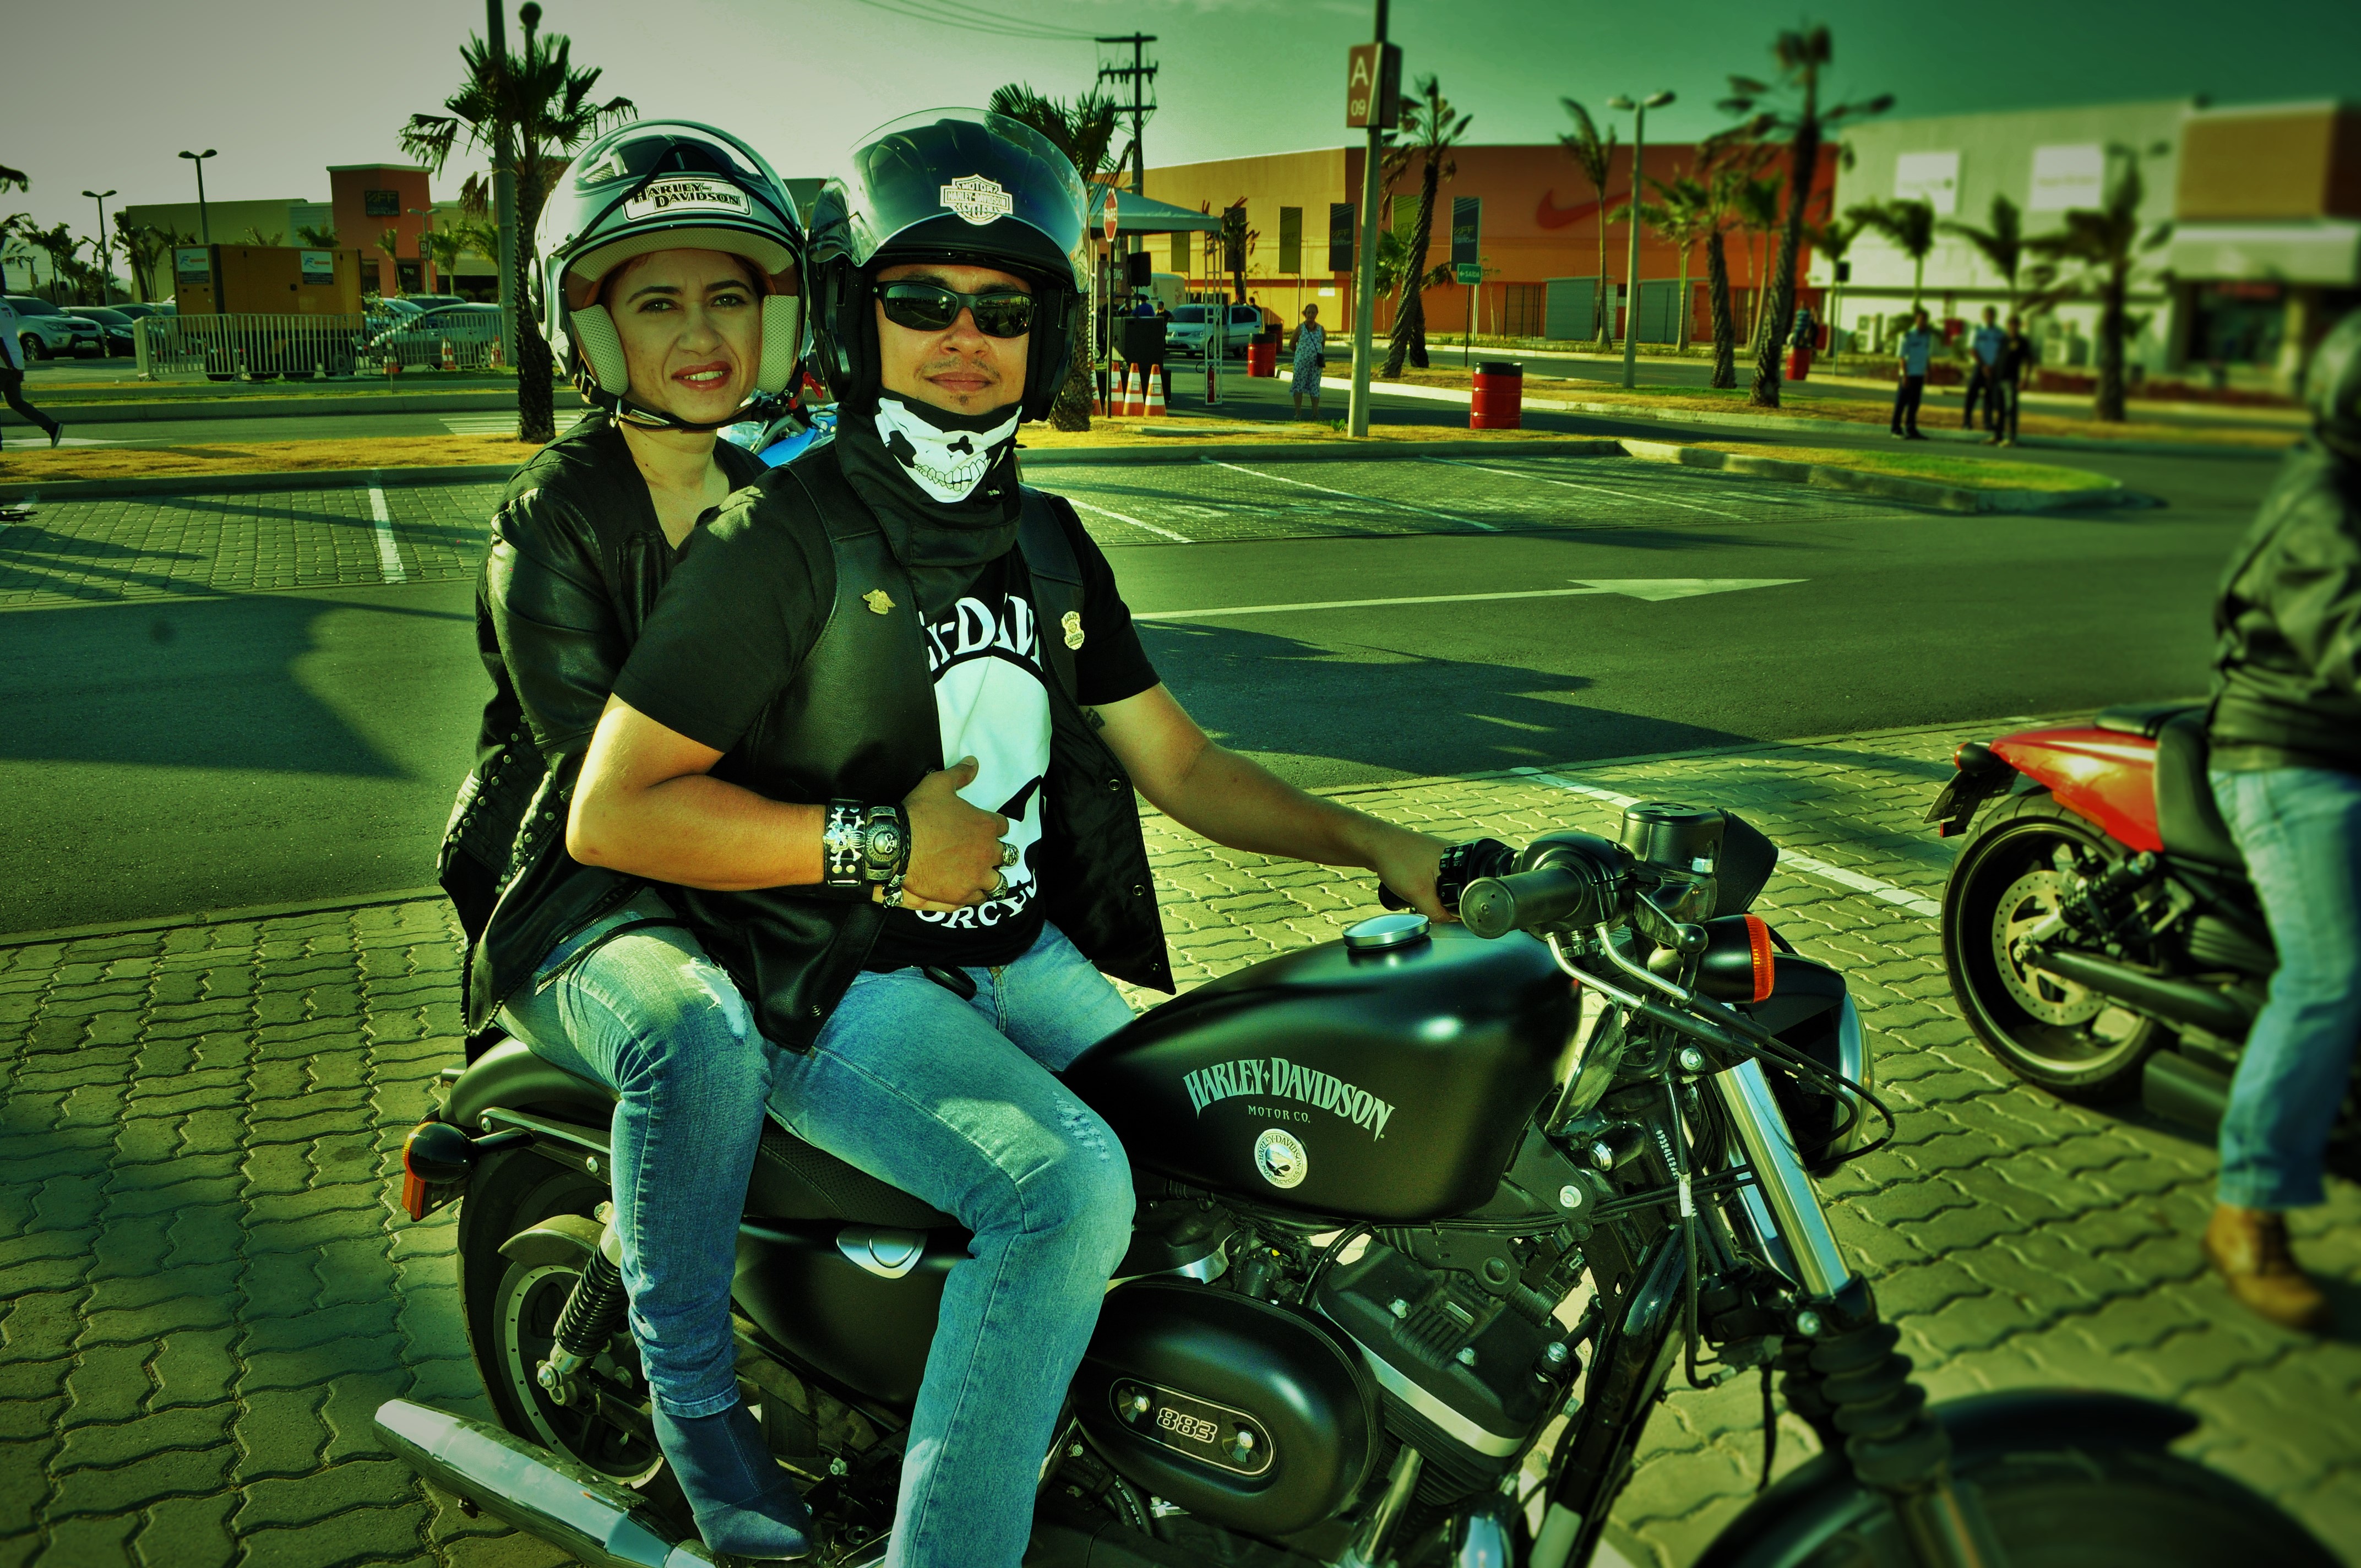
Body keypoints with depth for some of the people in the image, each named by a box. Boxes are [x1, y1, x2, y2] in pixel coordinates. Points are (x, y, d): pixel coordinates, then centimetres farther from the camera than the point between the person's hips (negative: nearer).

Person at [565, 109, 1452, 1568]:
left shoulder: (1047, 540, 11)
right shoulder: (783, 536, -10)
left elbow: (1178, 761, 11)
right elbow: (609, 813, -13)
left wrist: (1379, 845, -1)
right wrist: (870, 843, -19)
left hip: (1022, 956, 7)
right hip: (839, 988, -7)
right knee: (1071, 1181, -29)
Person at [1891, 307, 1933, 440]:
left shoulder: (1928, 336, 9)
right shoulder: (1908, 336, -7)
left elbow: (1928, 356, 16)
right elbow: (1902, 357, -8)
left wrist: (1927, 374, 12)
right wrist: (1905, 375, -13)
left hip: (1920, 375, 5)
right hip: (1908, 374, -5)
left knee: (1914, 403, 6)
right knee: (1901, 403, 0)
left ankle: (1910, 429, 10)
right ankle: (1896, 429, 7)